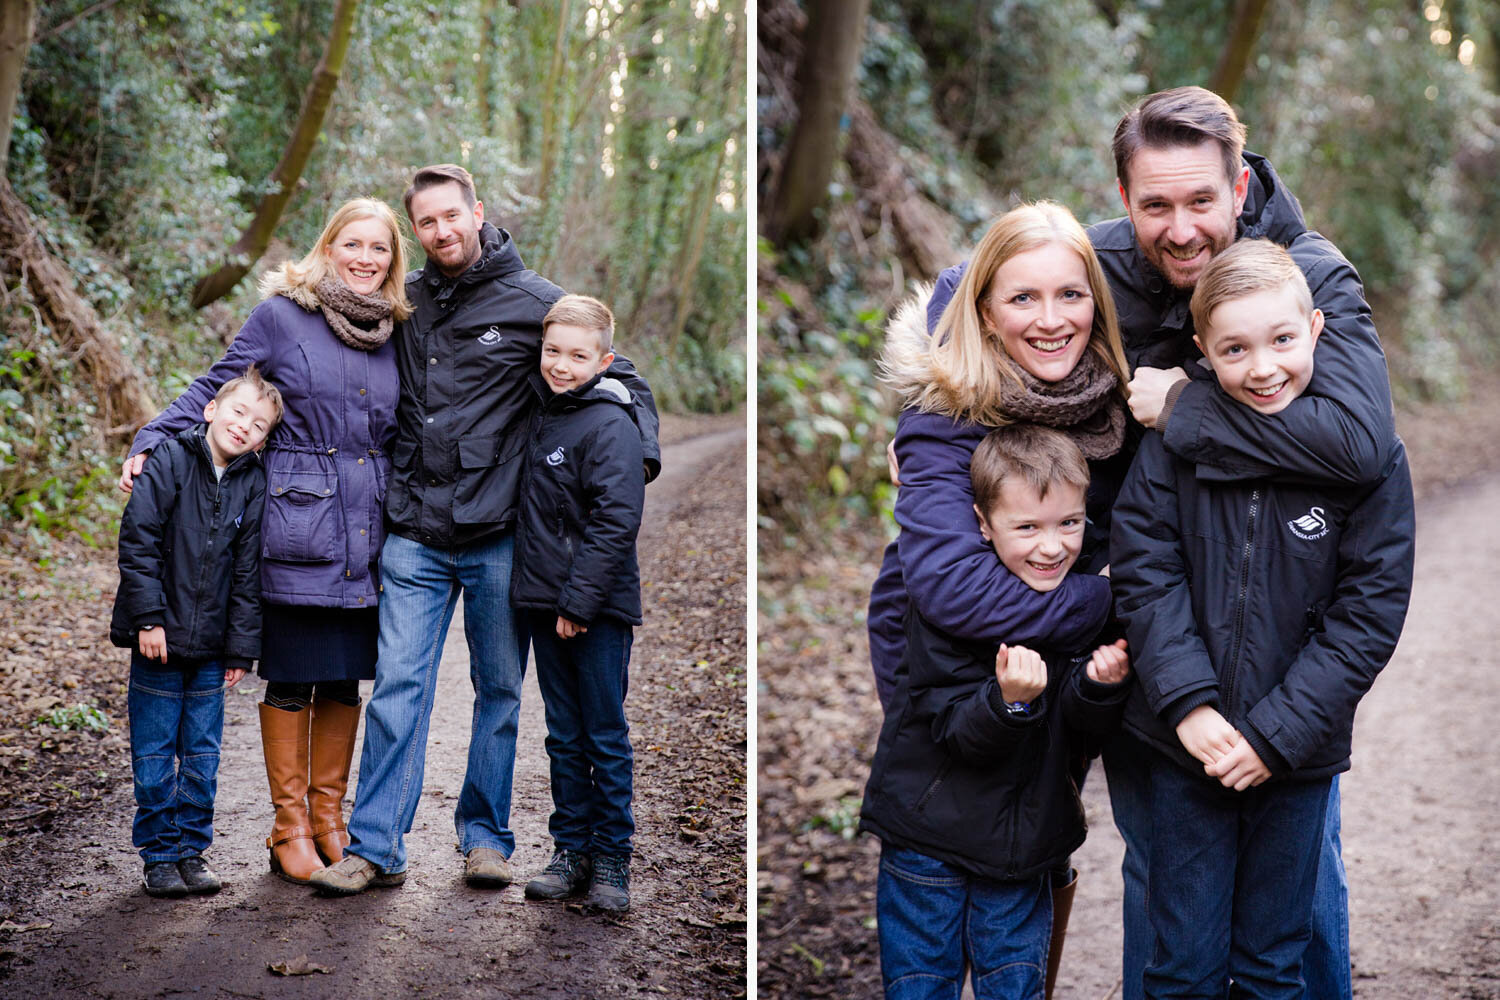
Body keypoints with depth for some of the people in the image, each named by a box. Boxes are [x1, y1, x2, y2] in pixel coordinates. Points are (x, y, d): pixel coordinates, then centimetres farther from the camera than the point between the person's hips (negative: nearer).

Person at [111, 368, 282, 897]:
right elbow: (137, 539, -11)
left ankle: (193, 848, 21)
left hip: (211, 645, 3)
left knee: (203, 754, 9)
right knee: (154, 753, 4)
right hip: (160, 636, -3)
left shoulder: (253, 484, 2)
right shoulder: (170, 460, -8)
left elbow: (248, 571, 5)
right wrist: (149, 617, -16)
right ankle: (160, 854, 15)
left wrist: (240, 647, 2)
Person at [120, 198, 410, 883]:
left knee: (346, 678, 10)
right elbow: (214, 389, 1)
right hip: (300, 527, -4)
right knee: (292, 679, 3)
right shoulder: (282, 315, -2)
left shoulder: (396, 333, 11)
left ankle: (328, 815, 24)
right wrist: (149, 441, -10)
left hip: (370, 535, 4)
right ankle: (290, 826, 15)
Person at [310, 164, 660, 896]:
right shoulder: (404, 303, 8)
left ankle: (485, 834, 22)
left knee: (500, 690, 8)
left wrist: (642, 455, -9)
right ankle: (375, 847, 4)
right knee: (397, 687, -2)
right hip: (415, 535, 2)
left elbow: (620, 378, 5)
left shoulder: (533, 301, -1)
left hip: (498, 536, -2)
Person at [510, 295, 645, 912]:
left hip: (598, 610, -7)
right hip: (545, 605, 7)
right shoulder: (543, 416, 11)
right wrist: (543, 595, 13)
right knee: (564, 737, 13)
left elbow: (615, 522, -18)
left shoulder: (611, 425, -12)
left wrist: (579, 601, -19)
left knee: (605, 738, 3)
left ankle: (611, 856, 14)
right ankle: (571, 849, 22)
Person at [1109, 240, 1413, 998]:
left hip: (1296, 753, 0)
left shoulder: (1368, 456, -9)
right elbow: (1145, 572, -6)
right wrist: (1189, 705, -17)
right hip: (1186, 745, 0)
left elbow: (1370, 610, -9)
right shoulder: (1175, 438, -6)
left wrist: (1278, 734, -14)